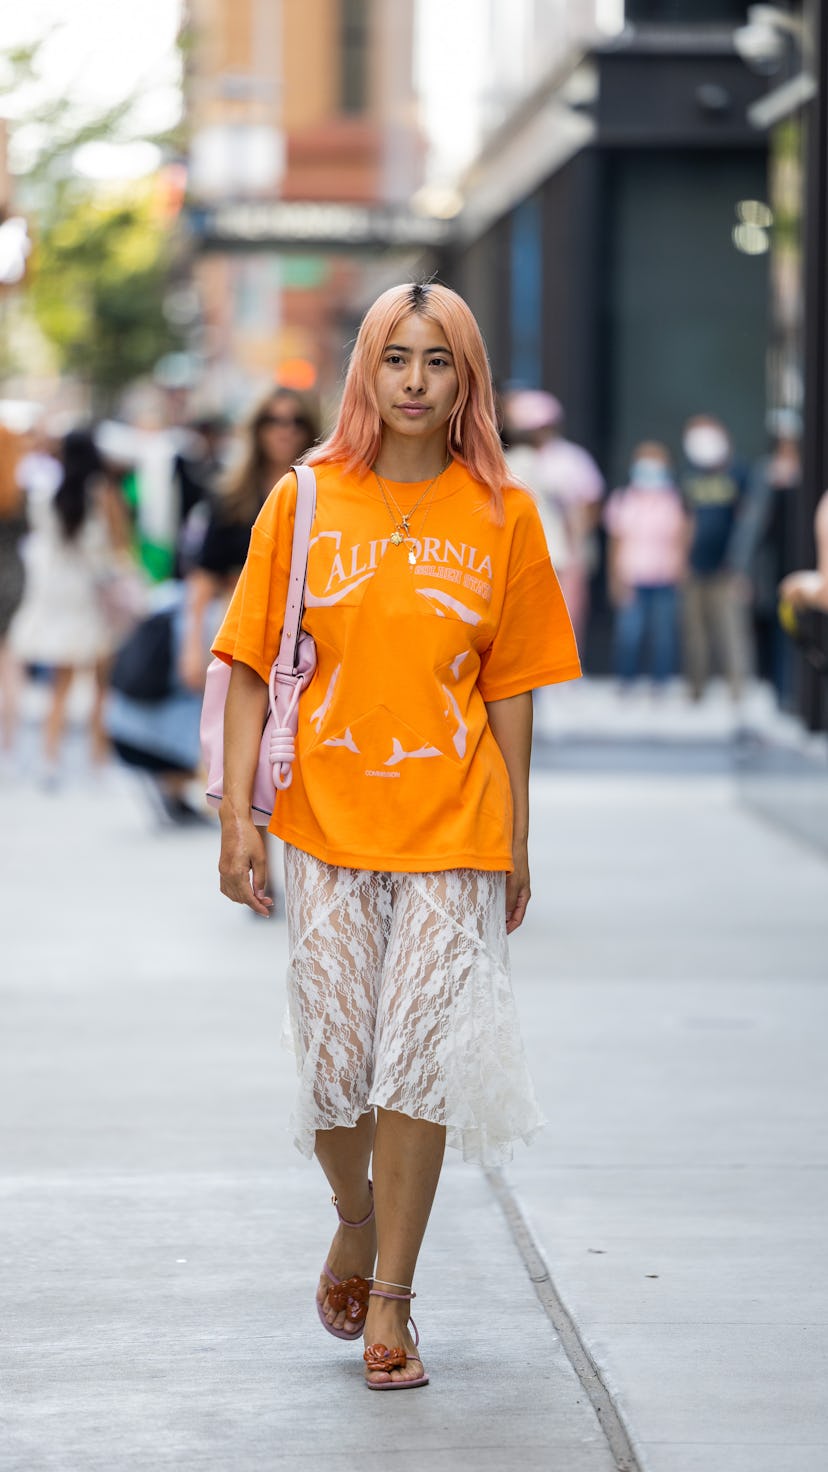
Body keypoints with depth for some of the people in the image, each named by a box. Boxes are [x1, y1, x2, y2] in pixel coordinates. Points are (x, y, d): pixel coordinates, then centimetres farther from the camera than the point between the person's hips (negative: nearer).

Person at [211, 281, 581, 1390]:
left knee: (421, 1057, -4)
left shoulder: (503, 517, 2)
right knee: (334, 1060, 3)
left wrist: (516, 843, 5)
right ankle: (355, 1224, 33)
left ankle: (392, 1299, 7)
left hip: (453, 832, 0)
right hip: (327, 823, 1)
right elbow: (253, 667, 2)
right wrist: (236, 818, -5)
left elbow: (509, 688, 5)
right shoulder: (305, 502, 1)